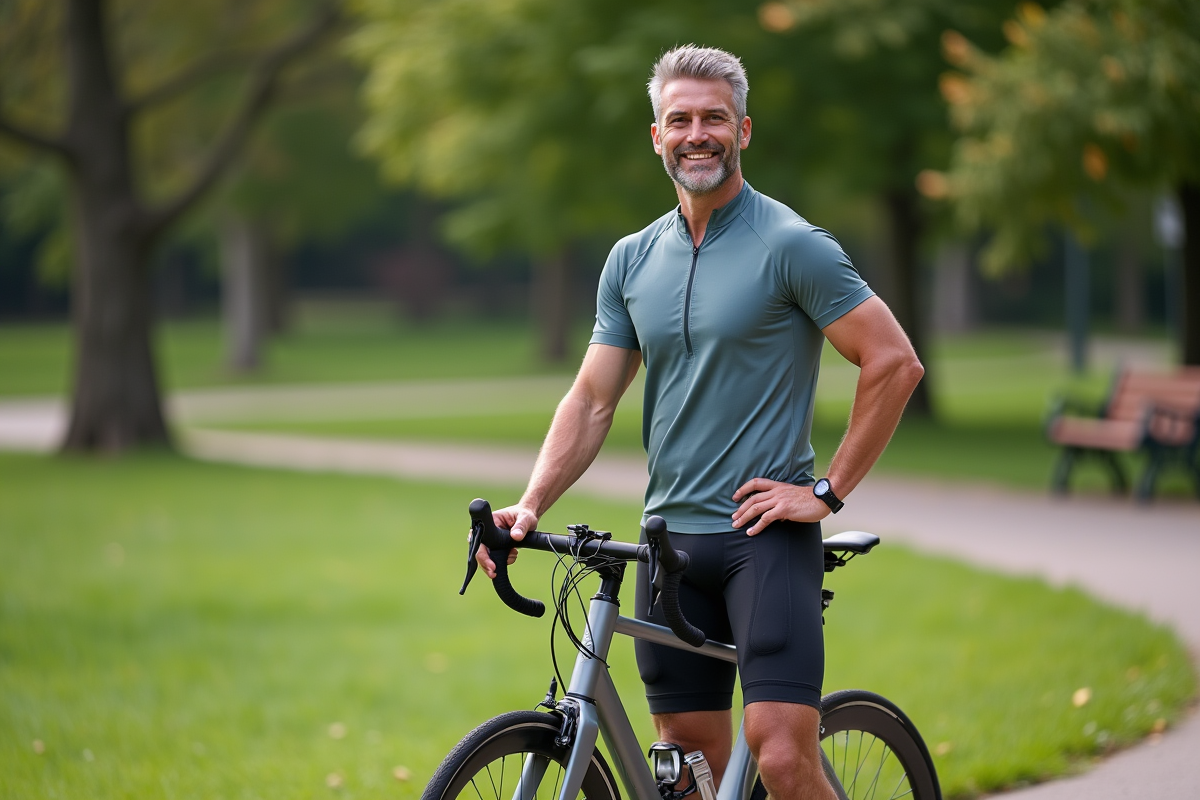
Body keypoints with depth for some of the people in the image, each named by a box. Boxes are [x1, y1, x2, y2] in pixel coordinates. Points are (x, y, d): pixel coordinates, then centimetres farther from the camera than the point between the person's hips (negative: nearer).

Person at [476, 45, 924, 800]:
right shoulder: (633, 260, 11)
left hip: (767, 534, -5)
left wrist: (830, 490, -9)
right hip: (671, 538, 6)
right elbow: (592, 399, 10)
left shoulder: (792, 246, -6)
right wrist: (531, 504, -5)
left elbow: (895, 362, -8)